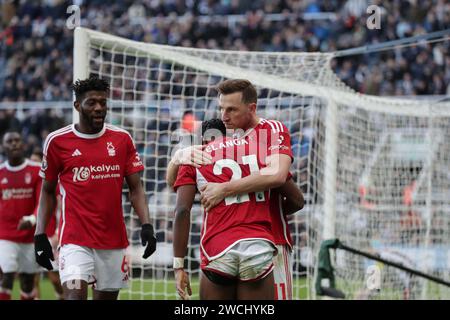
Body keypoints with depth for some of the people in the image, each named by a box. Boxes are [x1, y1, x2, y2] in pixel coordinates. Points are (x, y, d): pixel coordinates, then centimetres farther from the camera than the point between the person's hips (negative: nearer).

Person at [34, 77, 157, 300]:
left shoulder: (122, 139, 6)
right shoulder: (57, 141, 0)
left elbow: (135, 189, 8)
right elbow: (47, 191, 8)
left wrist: (146, 225, -6)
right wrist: (40, 235, 1)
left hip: (114, 239, 3)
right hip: (75, 239, -3)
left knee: (106, 297, 9)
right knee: (75, 294, -19)